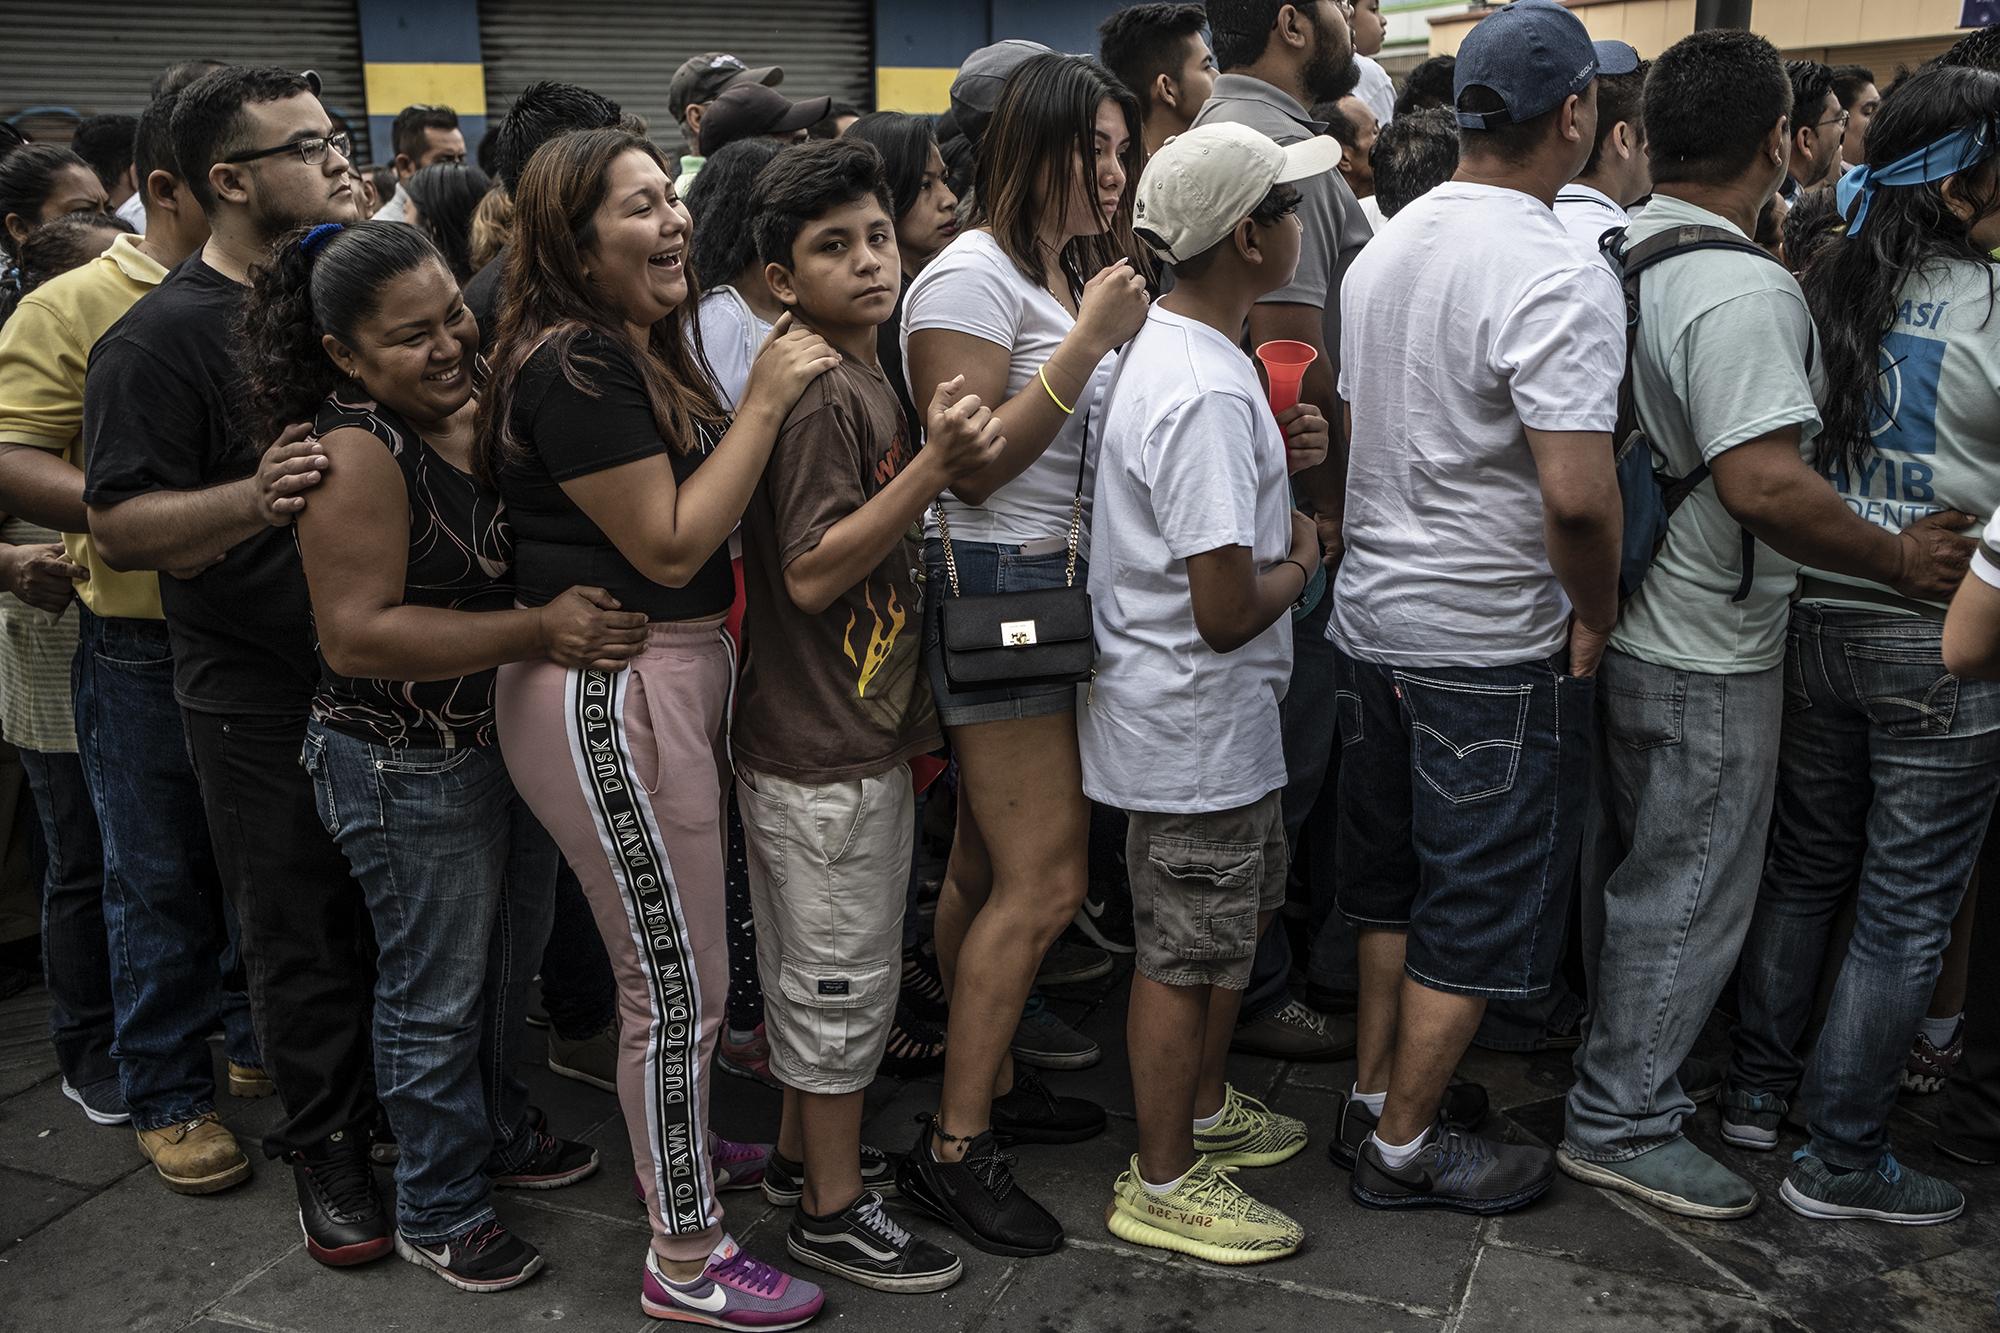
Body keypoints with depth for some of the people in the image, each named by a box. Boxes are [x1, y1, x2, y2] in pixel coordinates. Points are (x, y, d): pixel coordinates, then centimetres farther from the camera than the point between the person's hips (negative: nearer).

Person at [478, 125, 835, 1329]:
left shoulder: (644, 345, 12)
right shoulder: (575, 364, -20)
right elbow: (670, 546, -19)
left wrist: (764, 398, 7)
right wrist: (764, 403, -17)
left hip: (677, 672, 10)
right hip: (609, 696, -10)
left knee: (674, 966, 24)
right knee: (678, 987, 1)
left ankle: (680, 1147, 45)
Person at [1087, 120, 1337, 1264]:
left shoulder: (1172, 342, 6)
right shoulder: (1206, 392, -28)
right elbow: (1227, 611, -29)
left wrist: (1282, 457, 3)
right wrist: (1303, 559, -8)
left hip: (1224, 720, 11)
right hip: (1194, 726, -10)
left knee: (1240, 915, 25)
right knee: (1186, 953, 5)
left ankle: (1205, 1105, 43)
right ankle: (1163, 1181, 23)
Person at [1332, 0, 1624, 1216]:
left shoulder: (1386, 250, 7)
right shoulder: (1559, 276, -20)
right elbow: (1578, 495, -28)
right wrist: (1597, 614, -12)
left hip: (1374, 614, 8)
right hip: (1496, 644, -8)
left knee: (1394, 874, 20)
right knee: (1481, 902, 6)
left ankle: (1377, 1091, 33)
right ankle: (1403, 1147, 18)